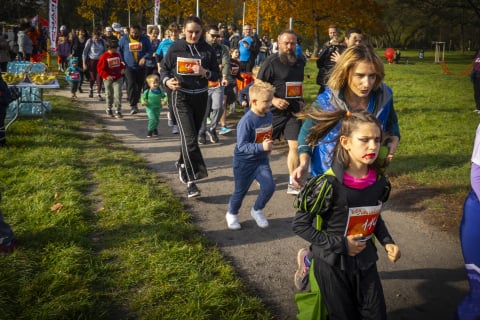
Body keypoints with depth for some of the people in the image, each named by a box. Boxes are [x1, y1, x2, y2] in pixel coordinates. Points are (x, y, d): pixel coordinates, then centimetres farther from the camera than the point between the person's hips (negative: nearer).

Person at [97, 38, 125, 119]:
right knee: (109, 95, 13)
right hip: (108, 79, -2)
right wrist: (106, 76, -21)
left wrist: (122, 69, 1)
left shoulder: (117, 55, 3)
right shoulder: (104, 56, -12)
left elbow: (121, 64, 20)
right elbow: (100, 69, -12)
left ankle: (118, 111, -6)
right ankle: (109, 109, 33)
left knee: (118, 94, -9)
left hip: (118, 78, 2)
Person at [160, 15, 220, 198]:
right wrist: (167, 81, -18)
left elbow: (217, 75, 3)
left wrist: (205, 73, -19)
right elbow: (164, 70, 3)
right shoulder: (175, 49, -5)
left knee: (192, 135, 16)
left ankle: (182, 164, 43)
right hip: (181, 97, -3)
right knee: (190, 137, -13)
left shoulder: (208, 50, -1)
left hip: (201, 97, 3)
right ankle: (191, 181, -11)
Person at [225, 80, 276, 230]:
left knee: (269, 186, -8)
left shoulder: (268, 115, -5)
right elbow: (242, 146, -29)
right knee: (240, 191, 9)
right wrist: (261, 147, -37)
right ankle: (232, 214, 37)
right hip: (244, 162, -5)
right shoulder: (246, 121, -26)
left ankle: (257, 211, 19)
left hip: (261, 160, 5)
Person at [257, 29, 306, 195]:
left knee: (295, 146, -5)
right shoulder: (271, 61, -10)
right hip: (273, 112, -4)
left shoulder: (300, 62, 8)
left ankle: (293, 183, 3)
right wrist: (273, 100, -22)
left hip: (293, 111, 4)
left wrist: (300, 101, 8)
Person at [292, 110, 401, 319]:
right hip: (332, 264, -4)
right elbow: (299, 225, -17)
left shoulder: (380, 182, -7)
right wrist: (339, 245, -18)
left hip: (365, 262, 5)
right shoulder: (329, 185, -24)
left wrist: (387, 242, -4)